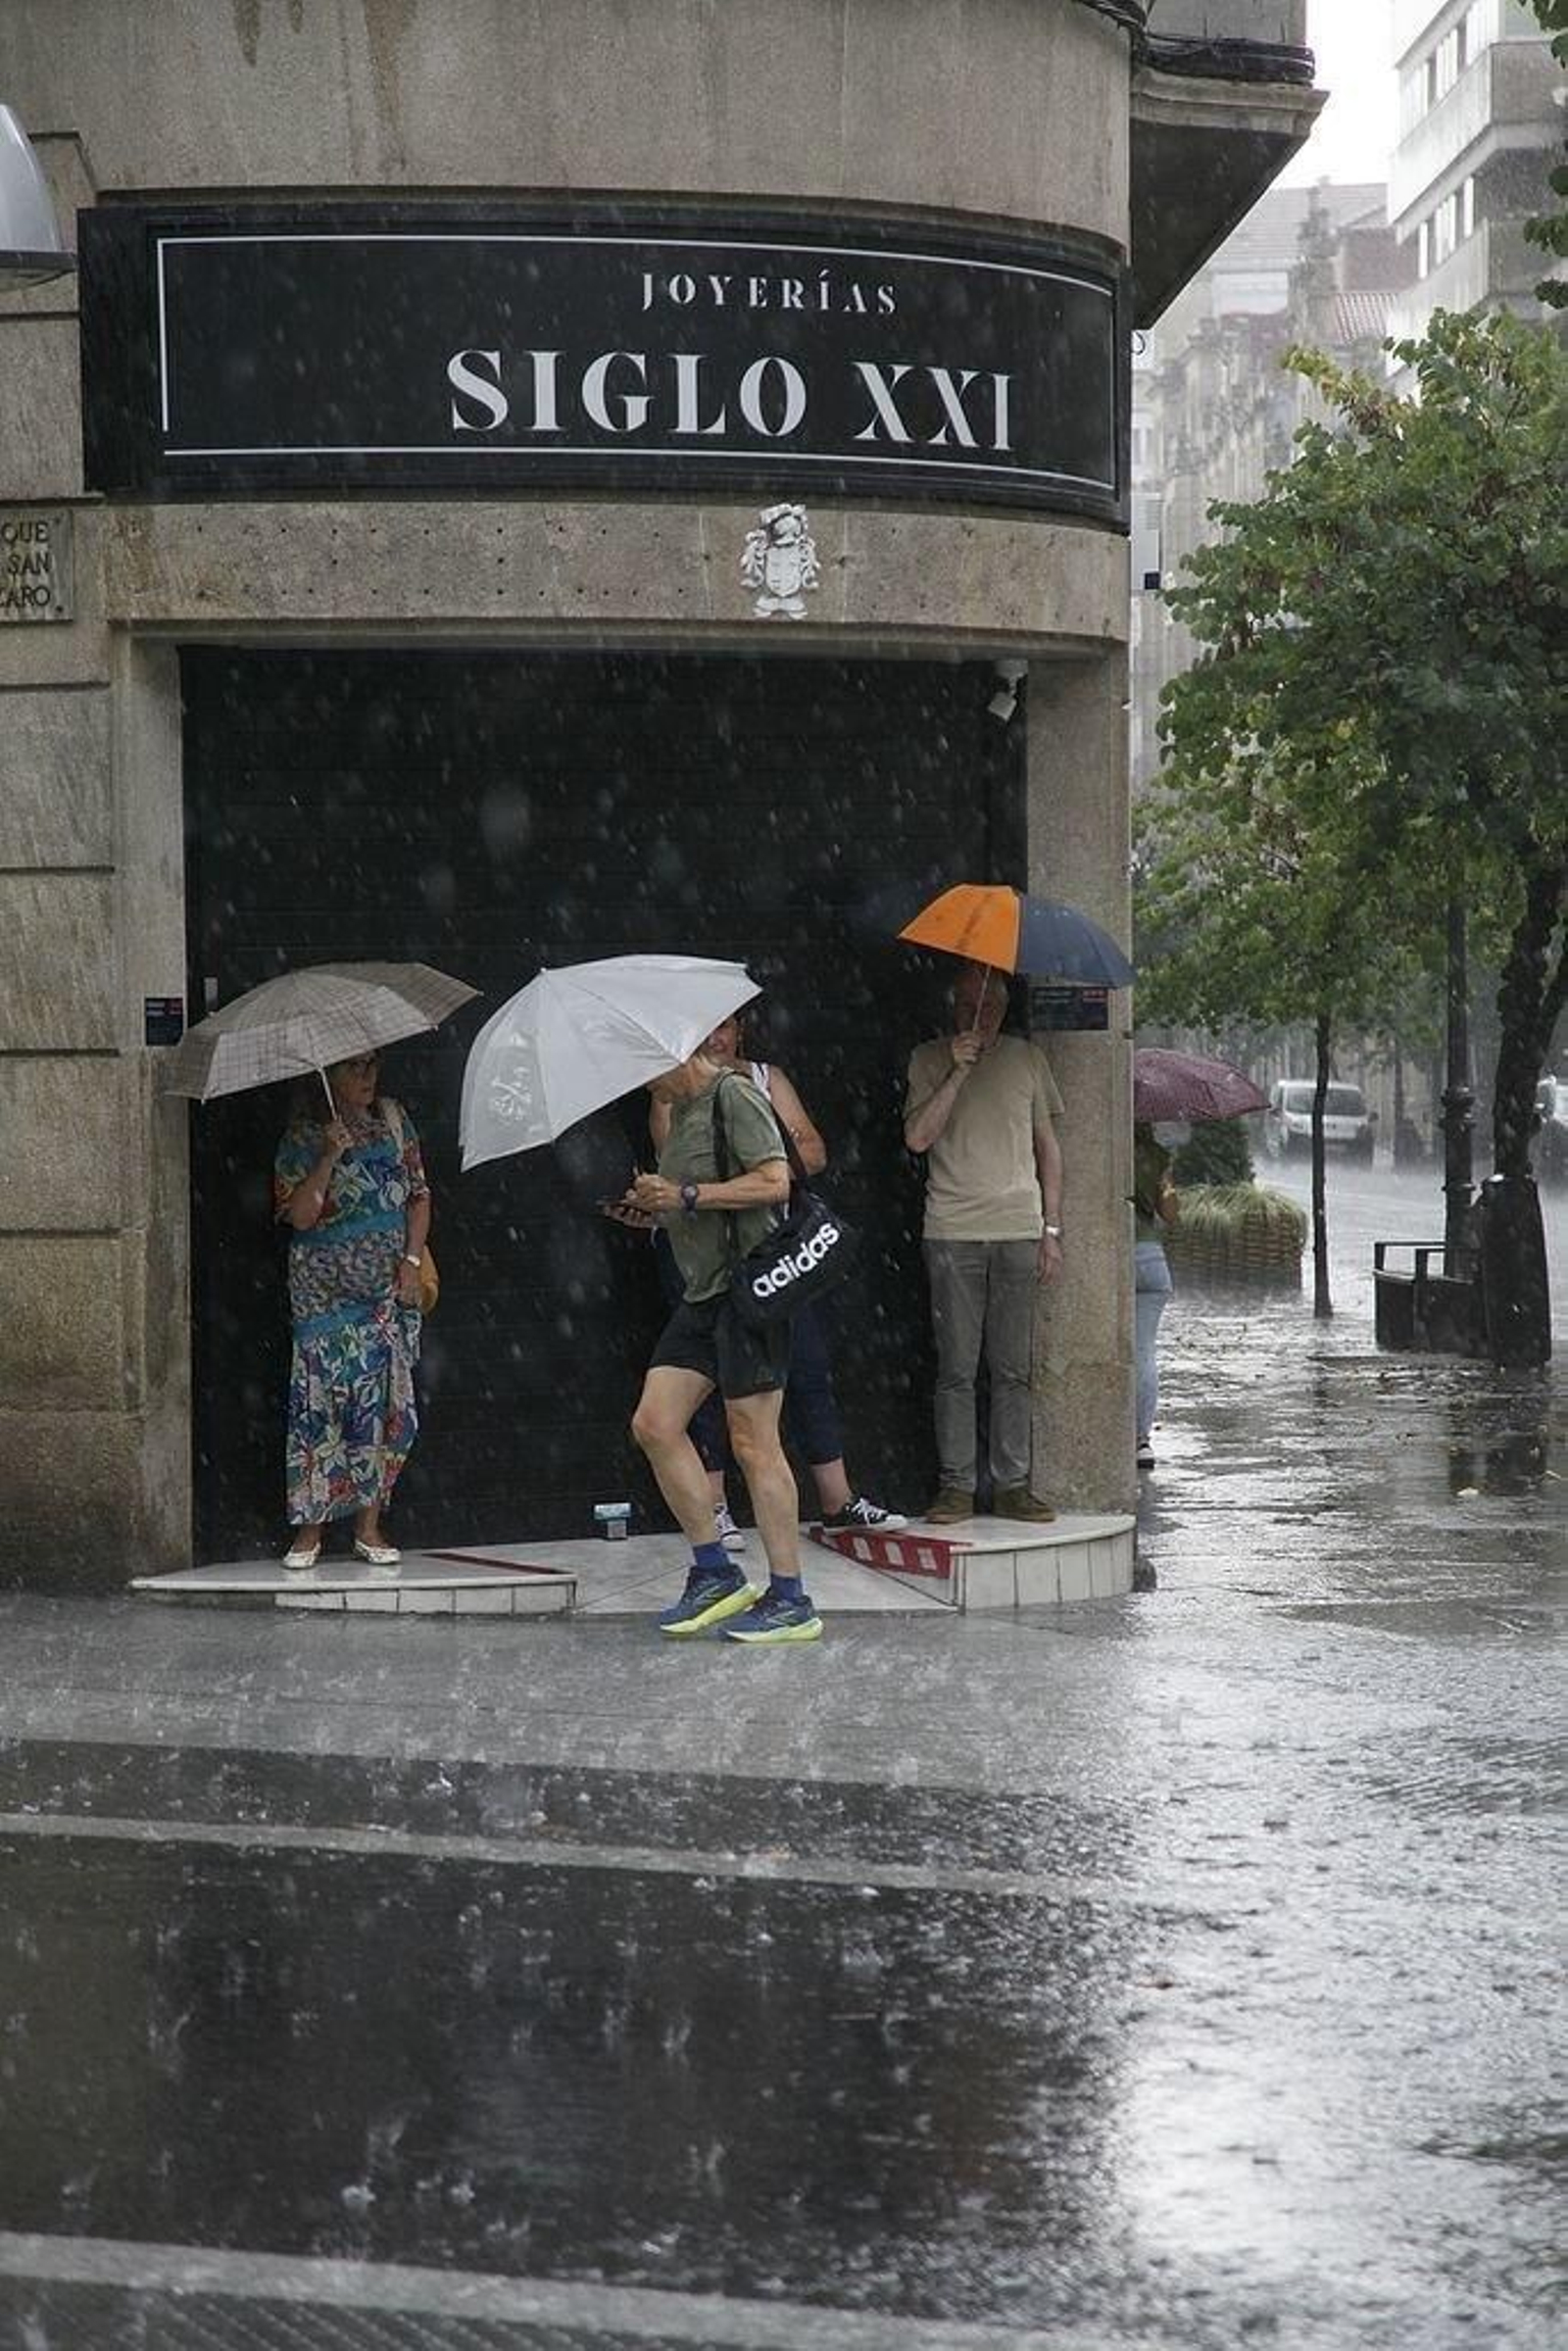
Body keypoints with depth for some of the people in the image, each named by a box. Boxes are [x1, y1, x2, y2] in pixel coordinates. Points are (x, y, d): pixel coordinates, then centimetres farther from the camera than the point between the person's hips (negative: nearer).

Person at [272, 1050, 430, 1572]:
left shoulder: (393, 1119, 7)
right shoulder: (304, 1133, -4)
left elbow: (419, 1195, 10)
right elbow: (299, 1216, -12)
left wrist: (412, 1261, 0)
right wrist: (329, 1158, -22)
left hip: (389, 1289, 4)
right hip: (324, 1291, -3)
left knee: (386, 1401, 1)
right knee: (321, 1400, -8)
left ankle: (370, 1528, 7)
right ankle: (309, 1530, -2)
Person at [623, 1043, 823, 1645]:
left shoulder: (733, 1095, -10)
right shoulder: (682, 1109, 19)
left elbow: (775, 1183, -19)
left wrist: (686, 1196, -18)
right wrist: (654, 1206, 9)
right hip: (702, 1293, 10)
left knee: (753, 1443, -7)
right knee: (653, 1424, 2)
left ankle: (791, 1600, -1)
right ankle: (715, 1573, 9)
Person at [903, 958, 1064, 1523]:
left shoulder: (1026, 1058, 12)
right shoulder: (930, 1061, 6)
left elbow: (1047, 1147, 15)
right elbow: (917, 1137, -8)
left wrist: (1051, 1228, 9)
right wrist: (958, 1072, -14)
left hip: (1018, 1232, 2)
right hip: (953, 1235, -2)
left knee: (1012, 1369, 2)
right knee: (957, 1368, -2)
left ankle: (1012, 1485, 6)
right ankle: (955, 1487, 1)